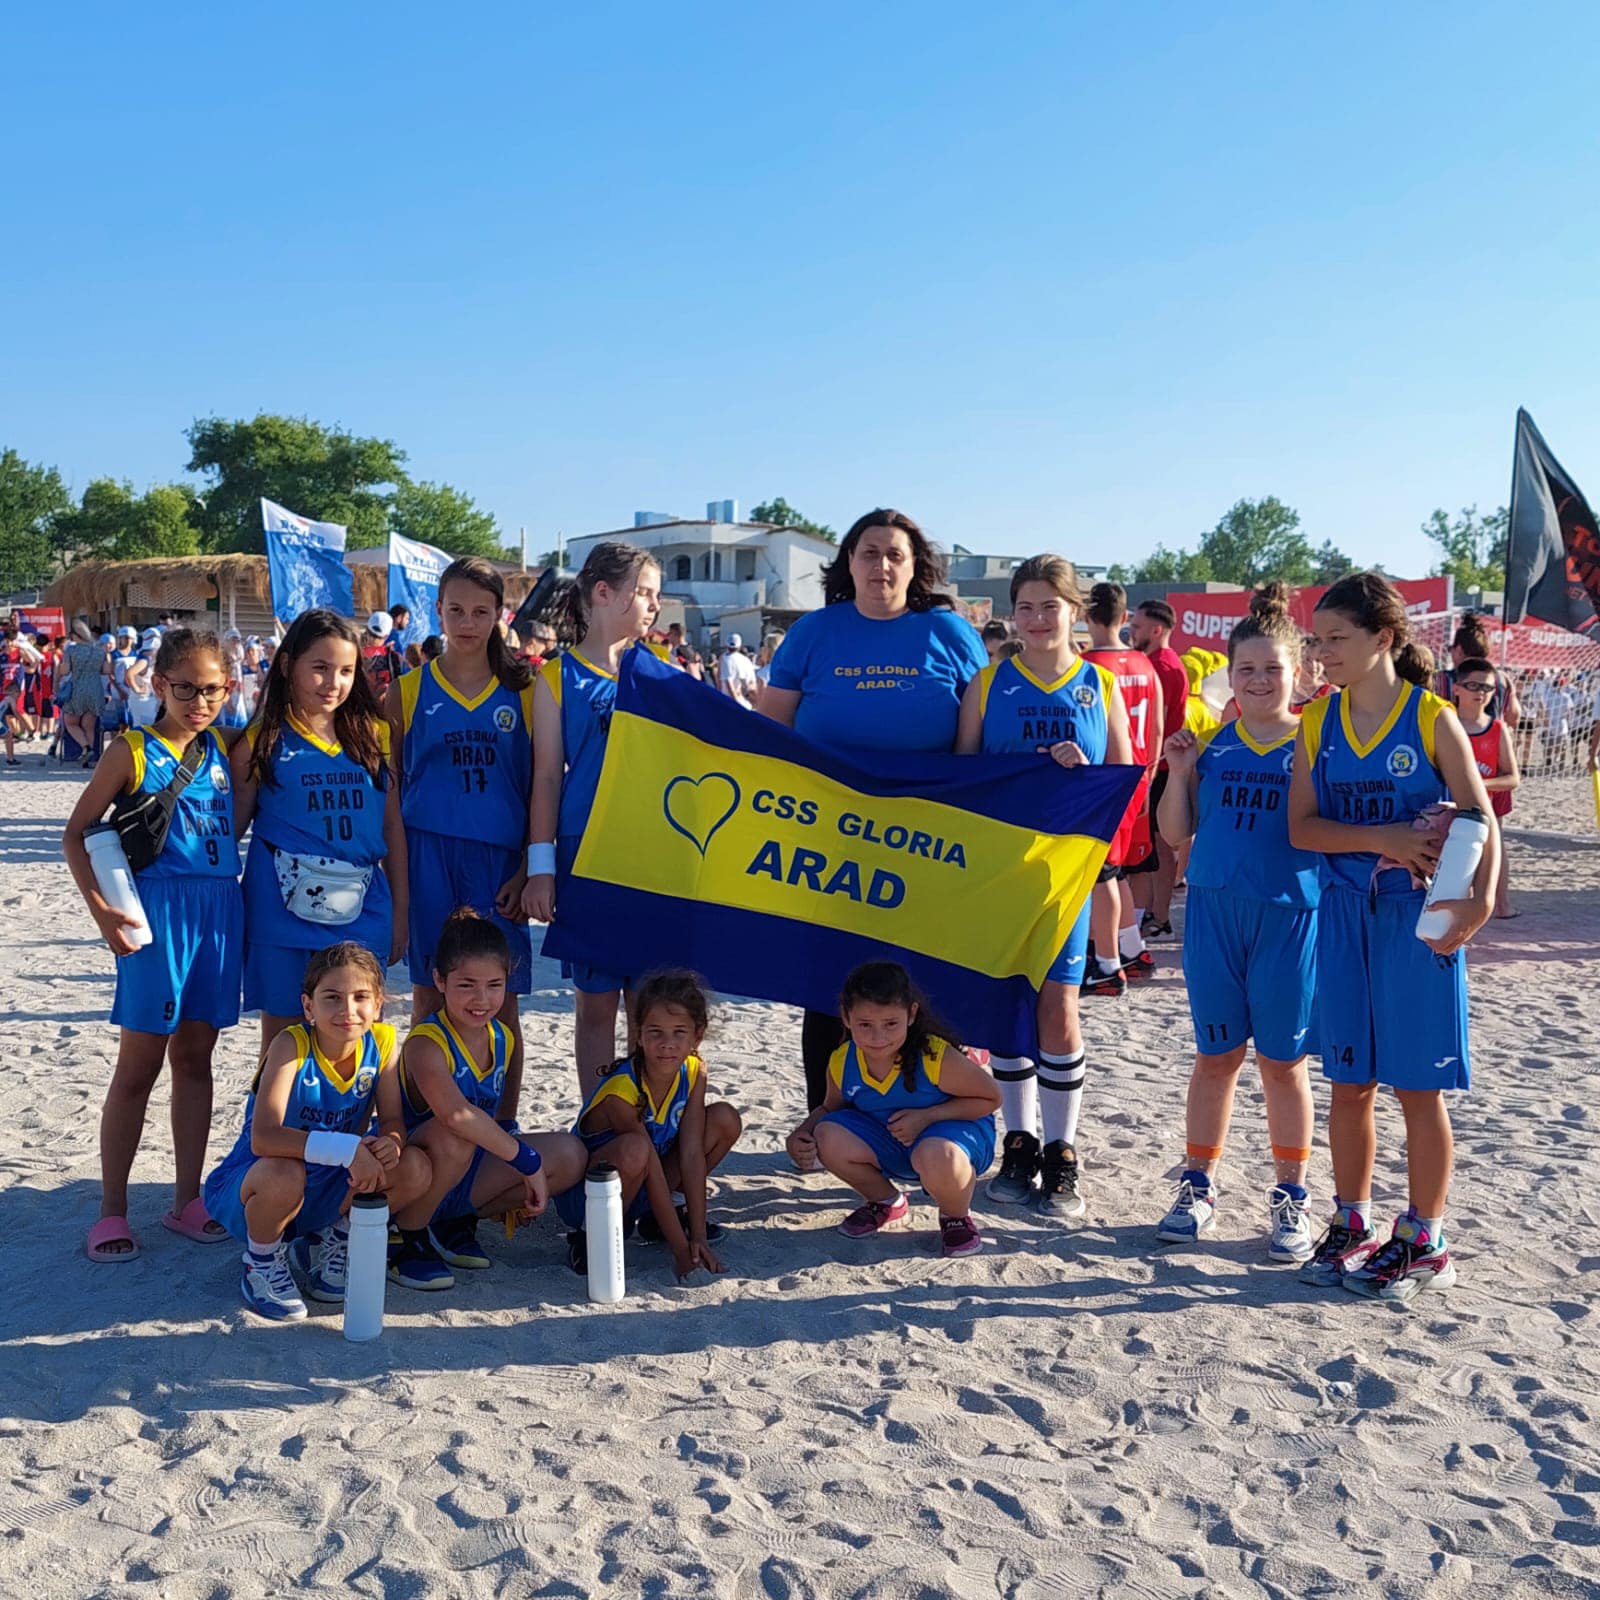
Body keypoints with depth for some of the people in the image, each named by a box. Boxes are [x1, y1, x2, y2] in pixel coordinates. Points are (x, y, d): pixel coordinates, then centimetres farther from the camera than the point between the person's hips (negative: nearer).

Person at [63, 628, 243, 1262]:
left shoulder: (224, 751, 10)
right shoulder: (132, 751, -3)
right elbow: (76, 834, -2)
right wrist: (100, 907, -12)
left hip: (220, 911, 4)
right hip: (157, 912, -4)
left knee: (194, 1059, 12)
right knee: (139, 1065, 2)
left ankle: (187, 1200, 22)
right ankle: (112, 1209, 12)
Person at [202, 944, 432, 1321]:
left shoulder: (381, 1042, -11)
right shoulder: (291, 1044, -25)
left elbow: (393, 1120, -7)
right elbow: (263, 1137, -36)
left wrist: (391, 1143, -32)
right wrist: (348, 1149, -46)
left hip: (325, 1192, 4)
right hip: (245, 1189, -4)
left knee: (415, 1168, -18)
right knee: (284, 1173, -38)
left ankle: (328, 1242, 8)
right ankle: (261, 1261, -4)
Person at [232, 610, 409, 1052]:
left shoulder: (373, 735, 7)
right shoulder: (263, 742, 0)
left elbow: (393, 825, 10)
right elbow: (232, 826, 4)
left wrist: (400, 910, 8)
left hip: (360, 911, 2)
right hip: (284, 906, -2)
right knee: (282, 1036, 6)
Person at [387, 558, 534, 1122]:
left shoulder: (522, 692, 6)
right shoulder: (408, 690, 5)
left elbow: (539, 789, 6)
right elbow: (389, 791, 7)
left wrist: (528, 870, -2)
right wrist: (394, 879, 2)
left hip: (499, 859, 0)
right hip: (428, 858, 0)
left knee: (501, 1002, 3)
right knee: (430, 996, 4)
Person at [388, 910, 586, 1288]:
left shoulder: (503, 1040, 1)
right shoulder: (426, 1044, -24)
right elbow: (457, 1115, -42)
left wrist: (517, 1190, 4)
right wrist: (527, 1160, -36)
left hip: (466, 1176, 7)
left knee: (569, 1155, -9)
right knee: (452, 1138, -39)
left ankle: (456, 1223, 5)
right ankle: (405, 1236, -12)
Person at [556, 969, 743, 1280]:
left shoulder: (694, 1073, -11)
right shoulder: (620, 1091, -29)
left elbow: (692, 1154, -13)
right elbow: (652, 1171, -27)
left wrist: (698, 1237, -17)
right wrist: (681, 1251, -24)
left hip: (646, 1191, 7)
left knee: (726, 1119, -8)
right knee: (634, 1149, -40)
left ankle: (661, 1216, 5)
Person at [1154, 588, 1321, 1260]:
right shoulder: (1209, 742, 5)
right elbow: (1176, 834, 7)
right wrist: (1179, 771, -8)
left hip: (1289, 915, -2)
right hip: (1214, 910, 2)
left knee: (1282, 1060, 6)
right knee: (1216, 1054, 10)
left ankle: (1290, 1197, 20)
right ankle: (1198, 1185, 22)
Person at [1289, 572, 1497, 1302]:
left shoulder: (1432, 719, -6)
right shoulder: (1317, 722, 4)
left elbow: (1481, 819, -9)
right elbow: (1301, 827, -2)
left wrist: (1479, 898, -26)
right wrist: (1382, 840, -17)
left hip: (1419, 917, -3)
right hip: (1344, 915, 3)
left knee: (1418, 1085, 4)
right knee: (1349, 1082, 10)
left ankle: (1423, 1242, 17)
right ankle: (1352, 1225, 24)